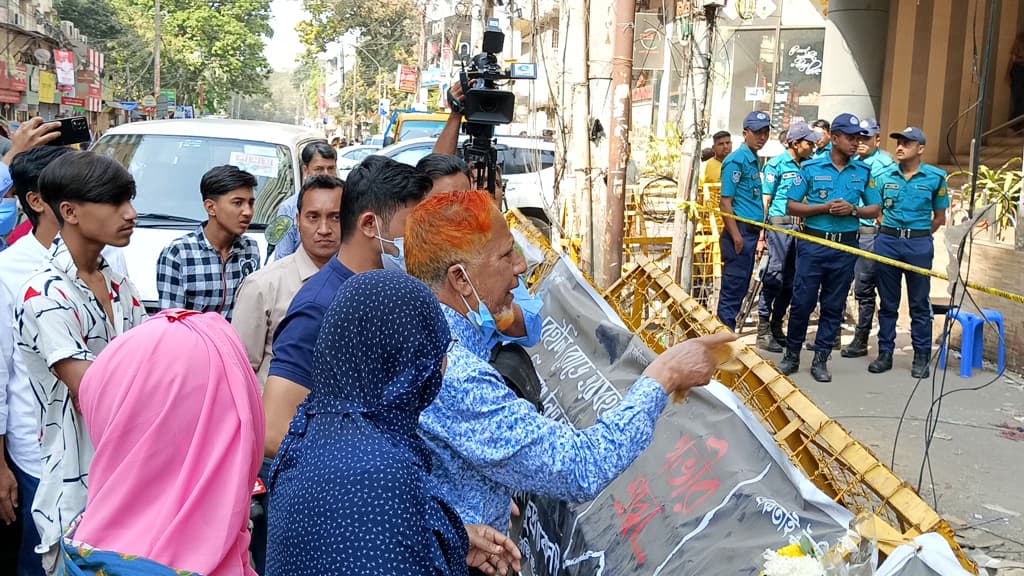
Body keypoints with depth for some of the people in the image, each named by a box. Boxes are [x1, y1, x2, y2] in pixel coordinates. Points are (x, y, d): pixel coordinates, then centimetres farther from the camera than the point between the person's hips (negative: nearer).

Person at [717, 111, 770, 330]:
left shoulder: (754, 160, 16)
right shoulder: (736, 160, -11)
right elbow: (725, 202, -16)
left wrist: (757, 234, 18)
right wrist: (736, 236, -20)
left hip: (751, 232, 9)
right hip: (740, 232, -9)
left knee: (740, 289, 13)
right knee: (732, 290, -6)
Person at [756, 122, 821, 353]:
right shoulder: (776, 164, -3)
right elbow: (766, 199, -5)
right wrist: (762, 232, -10)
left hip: (799, 226, 7)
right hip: (779, 224, -7)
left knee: (790, 281, 9)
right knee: (774, 277, -8)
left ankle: (776, 327, 20)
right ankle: (763, 331, -3)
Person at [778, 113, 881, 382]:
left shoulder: (863, 171, 7)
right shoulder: (811, 167, 1)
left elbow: (875, 209, 10)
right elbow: (792, 207, 0)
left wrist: (853, 210, -10)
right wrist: (824, 208, -13)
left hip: (845, 246, 2)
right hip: (812, 244, -2)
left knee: (833, 306, 7)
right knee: (802, 302, -2)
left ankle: (820, 360, 17)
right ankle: (792, 355, 15)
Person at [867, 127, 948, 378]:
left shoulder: (935, 177, 0)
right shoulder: (883, 176, 3)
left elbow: (940, 217, 7)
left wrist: (918, 235, 1)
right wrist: (892, 230, 4)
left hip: (919, 244, -2)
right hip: (887, 241, 2)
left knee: (919, 303, 4)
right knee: (887, 302, 9)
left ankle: (921, 356, 14)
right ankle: (885, 353, 18)